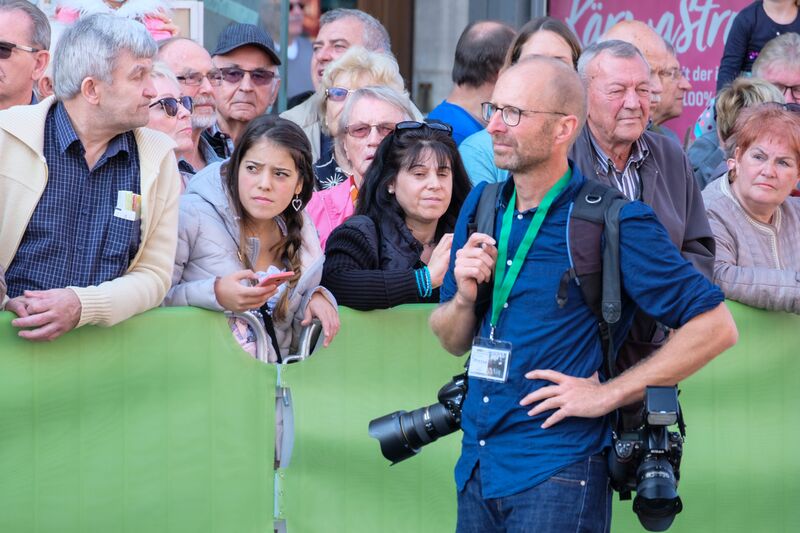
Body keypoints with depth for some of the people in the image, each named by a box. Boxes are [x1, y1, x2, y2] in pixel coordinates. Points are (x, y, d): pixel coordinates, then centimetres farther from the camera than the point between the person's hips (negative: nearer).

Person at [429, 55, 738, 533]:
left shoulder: (612, 221, -11)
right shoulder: (482, 206, 7)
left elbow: (715, 327, -14)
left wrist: (608, 394, -13)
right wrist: (464, 298, -8)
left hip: (557, 476, -6)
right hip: (478, 466, 6)